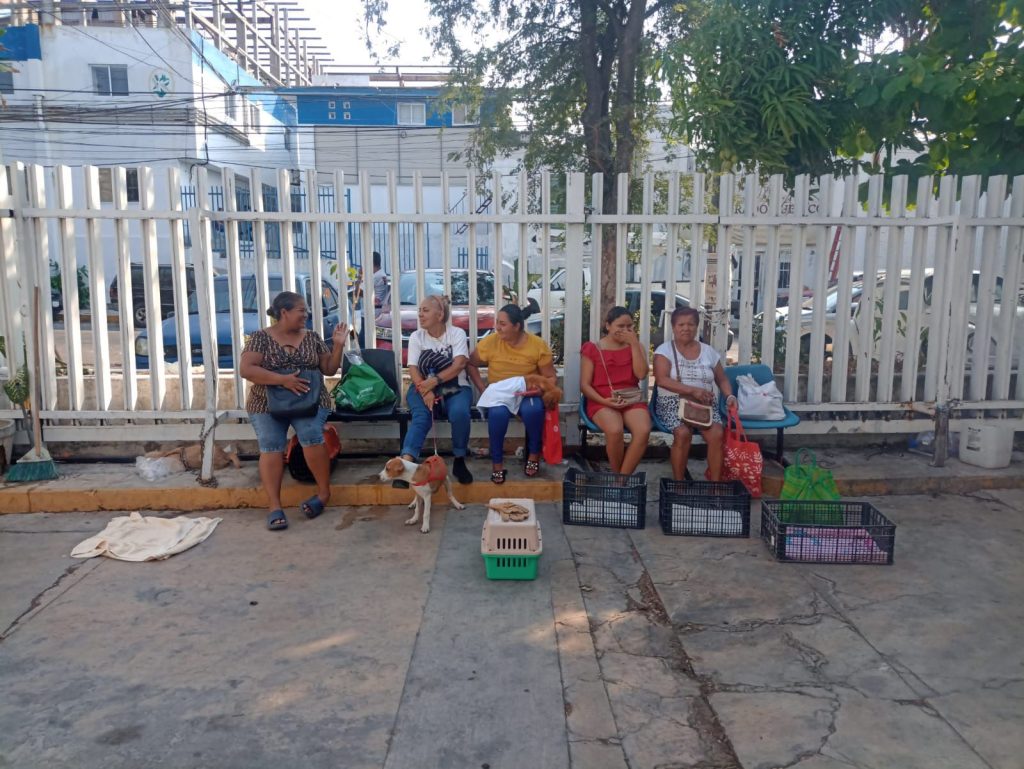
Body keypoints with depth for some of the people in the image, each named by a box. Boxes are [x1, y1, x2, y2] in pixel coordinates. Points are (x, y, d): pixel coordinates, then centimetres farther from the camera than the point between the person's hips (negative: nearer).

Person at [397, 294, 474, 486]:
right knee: (421, 416, -30)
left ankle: (459, 462, -14)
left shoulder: (457, 333, 0)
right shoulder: (416, 336, 5)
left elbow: (459, 364, -14)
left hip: (455, 387, -1)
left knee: (459, 413, -32)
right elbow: (413, 369, -5)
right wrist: (425, 390, -23)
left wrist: (434, 381, -25)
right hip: (423, 388, 1)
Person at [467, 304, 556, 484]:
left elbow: (551, 377, -2)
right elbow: (471, 364, 6)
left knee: (532, 410, -35)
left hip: (528, 394, 0)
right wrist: (483, 389, -5)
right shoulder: (489, 342, -8)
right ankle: (497, 461, -15)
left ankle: (534, 453, -8)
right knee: (498, 413, -35)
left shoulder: (538, 345, -10)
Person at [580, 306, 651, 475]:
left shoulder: (635, 347, 15)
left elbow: (641, 374, -3)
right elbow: (585, 385, 1)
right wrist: (604, 401, -16)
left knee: (643, 431, -31)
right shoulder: (592, 349, 5)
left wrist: (634, 343, -5)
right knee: (615, 430, -36)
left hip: (632, 399, 3)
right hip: (602, 401, -2)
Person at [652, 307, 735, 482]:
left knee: (717, 434, -27)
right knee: (683, 433, -33)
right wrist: (693, 390, -23)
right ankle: (679, 483, -17)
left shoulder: (708, 351, 12)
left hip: (705, 403, 3)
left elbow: (722, 379, 19)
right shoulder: (665, 349, 0)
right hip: (673, 402, -3)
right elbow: (662, 380, -14)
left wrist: (730, 396, -4)